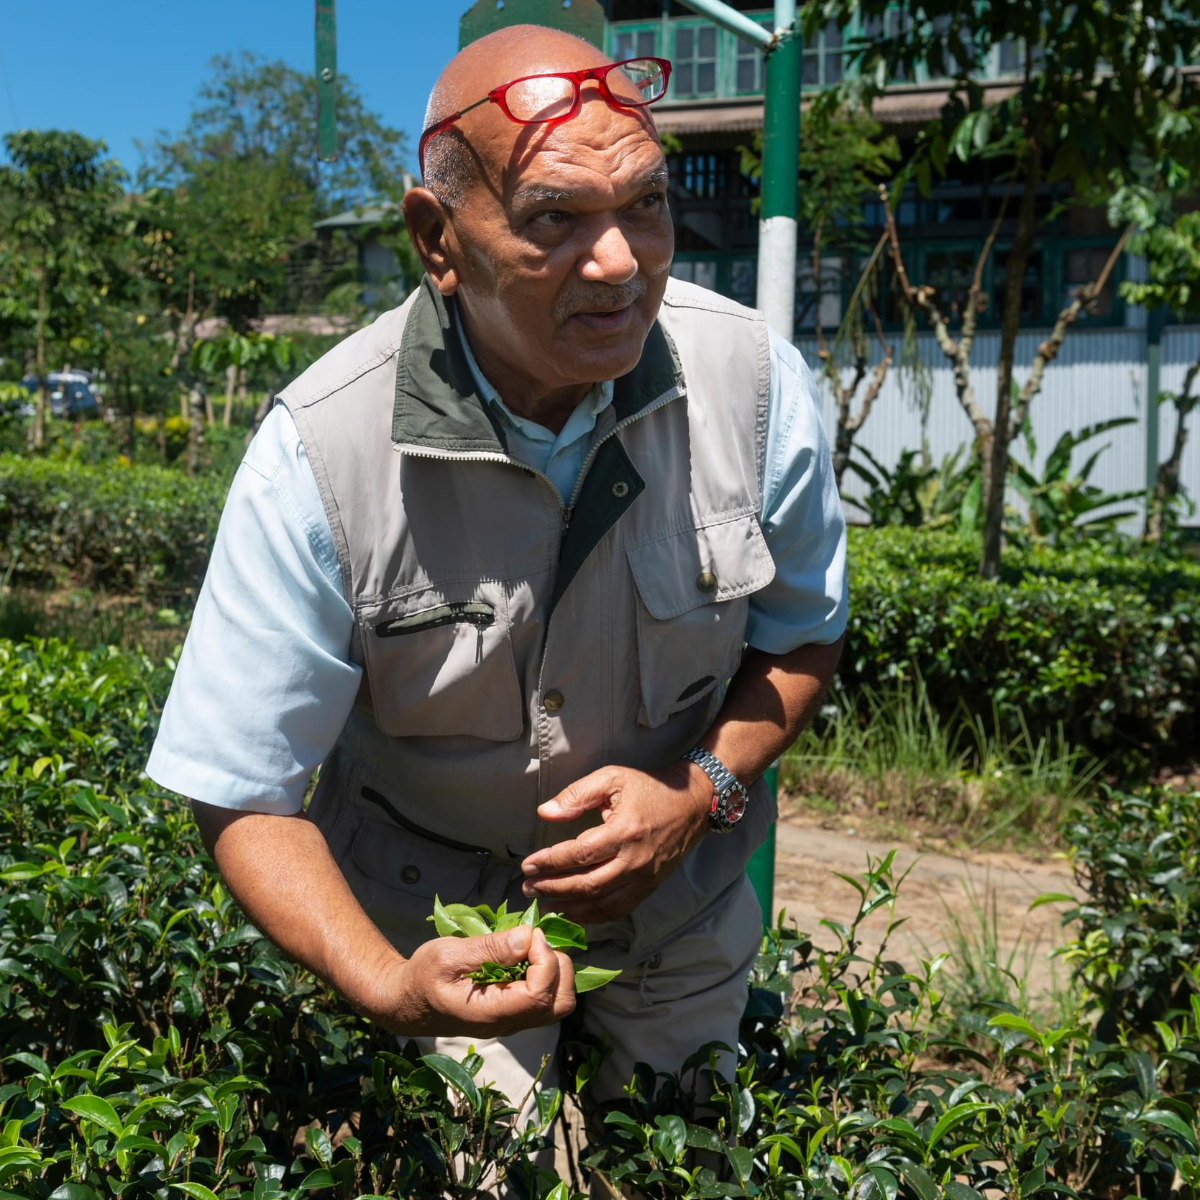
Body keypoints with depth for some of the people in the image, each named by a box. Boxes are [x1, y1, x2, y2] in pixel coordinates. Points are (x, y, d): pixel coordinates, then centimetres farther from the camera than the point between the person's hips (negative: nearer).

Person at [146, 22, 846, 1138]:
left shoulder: (753, 377, -22)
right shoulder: (319, 455, -29)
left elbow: (802, 631, -5)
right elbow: (241, 795, -21)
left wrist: (704, 789, -23)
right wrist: (383, 985, -37)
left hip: (680, 893, 3)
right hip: (438, 916, -2)